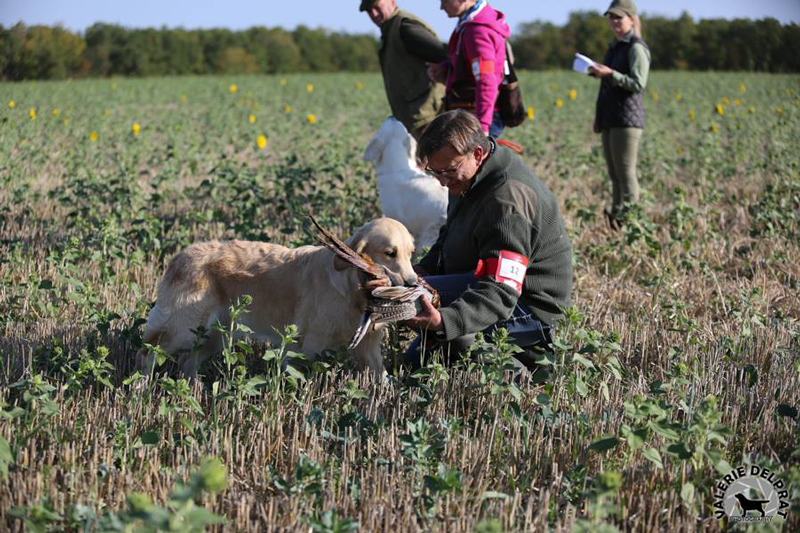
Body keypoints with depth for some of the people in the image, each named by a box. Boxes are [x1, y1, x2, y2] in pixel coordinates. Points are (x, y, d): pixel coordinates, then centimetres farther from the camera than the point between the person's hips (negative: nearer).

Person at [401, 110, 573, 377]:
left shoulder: (507, 200, -30)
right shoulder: (466, 177, 1)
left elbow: (499, 294, -36)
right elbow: (449, 237, 20)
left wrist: (444, 321, -51)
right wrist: (425, 268, -1)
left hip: (529, 310, -10)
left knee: (413, 294, -27)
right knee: (413, 362, 16)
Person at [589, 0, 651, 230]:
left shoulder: (636, 48, -6)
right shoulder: (614, 47, 20)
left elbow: (638, 84, -15)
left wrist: (609, 74, -24)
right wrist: (598, 117, 23)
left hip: (627, 120, -9)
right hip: (609, 120, 9)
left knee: (625, 174, -10)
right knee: (614, 175, 7)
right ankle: (614, 221, 8)